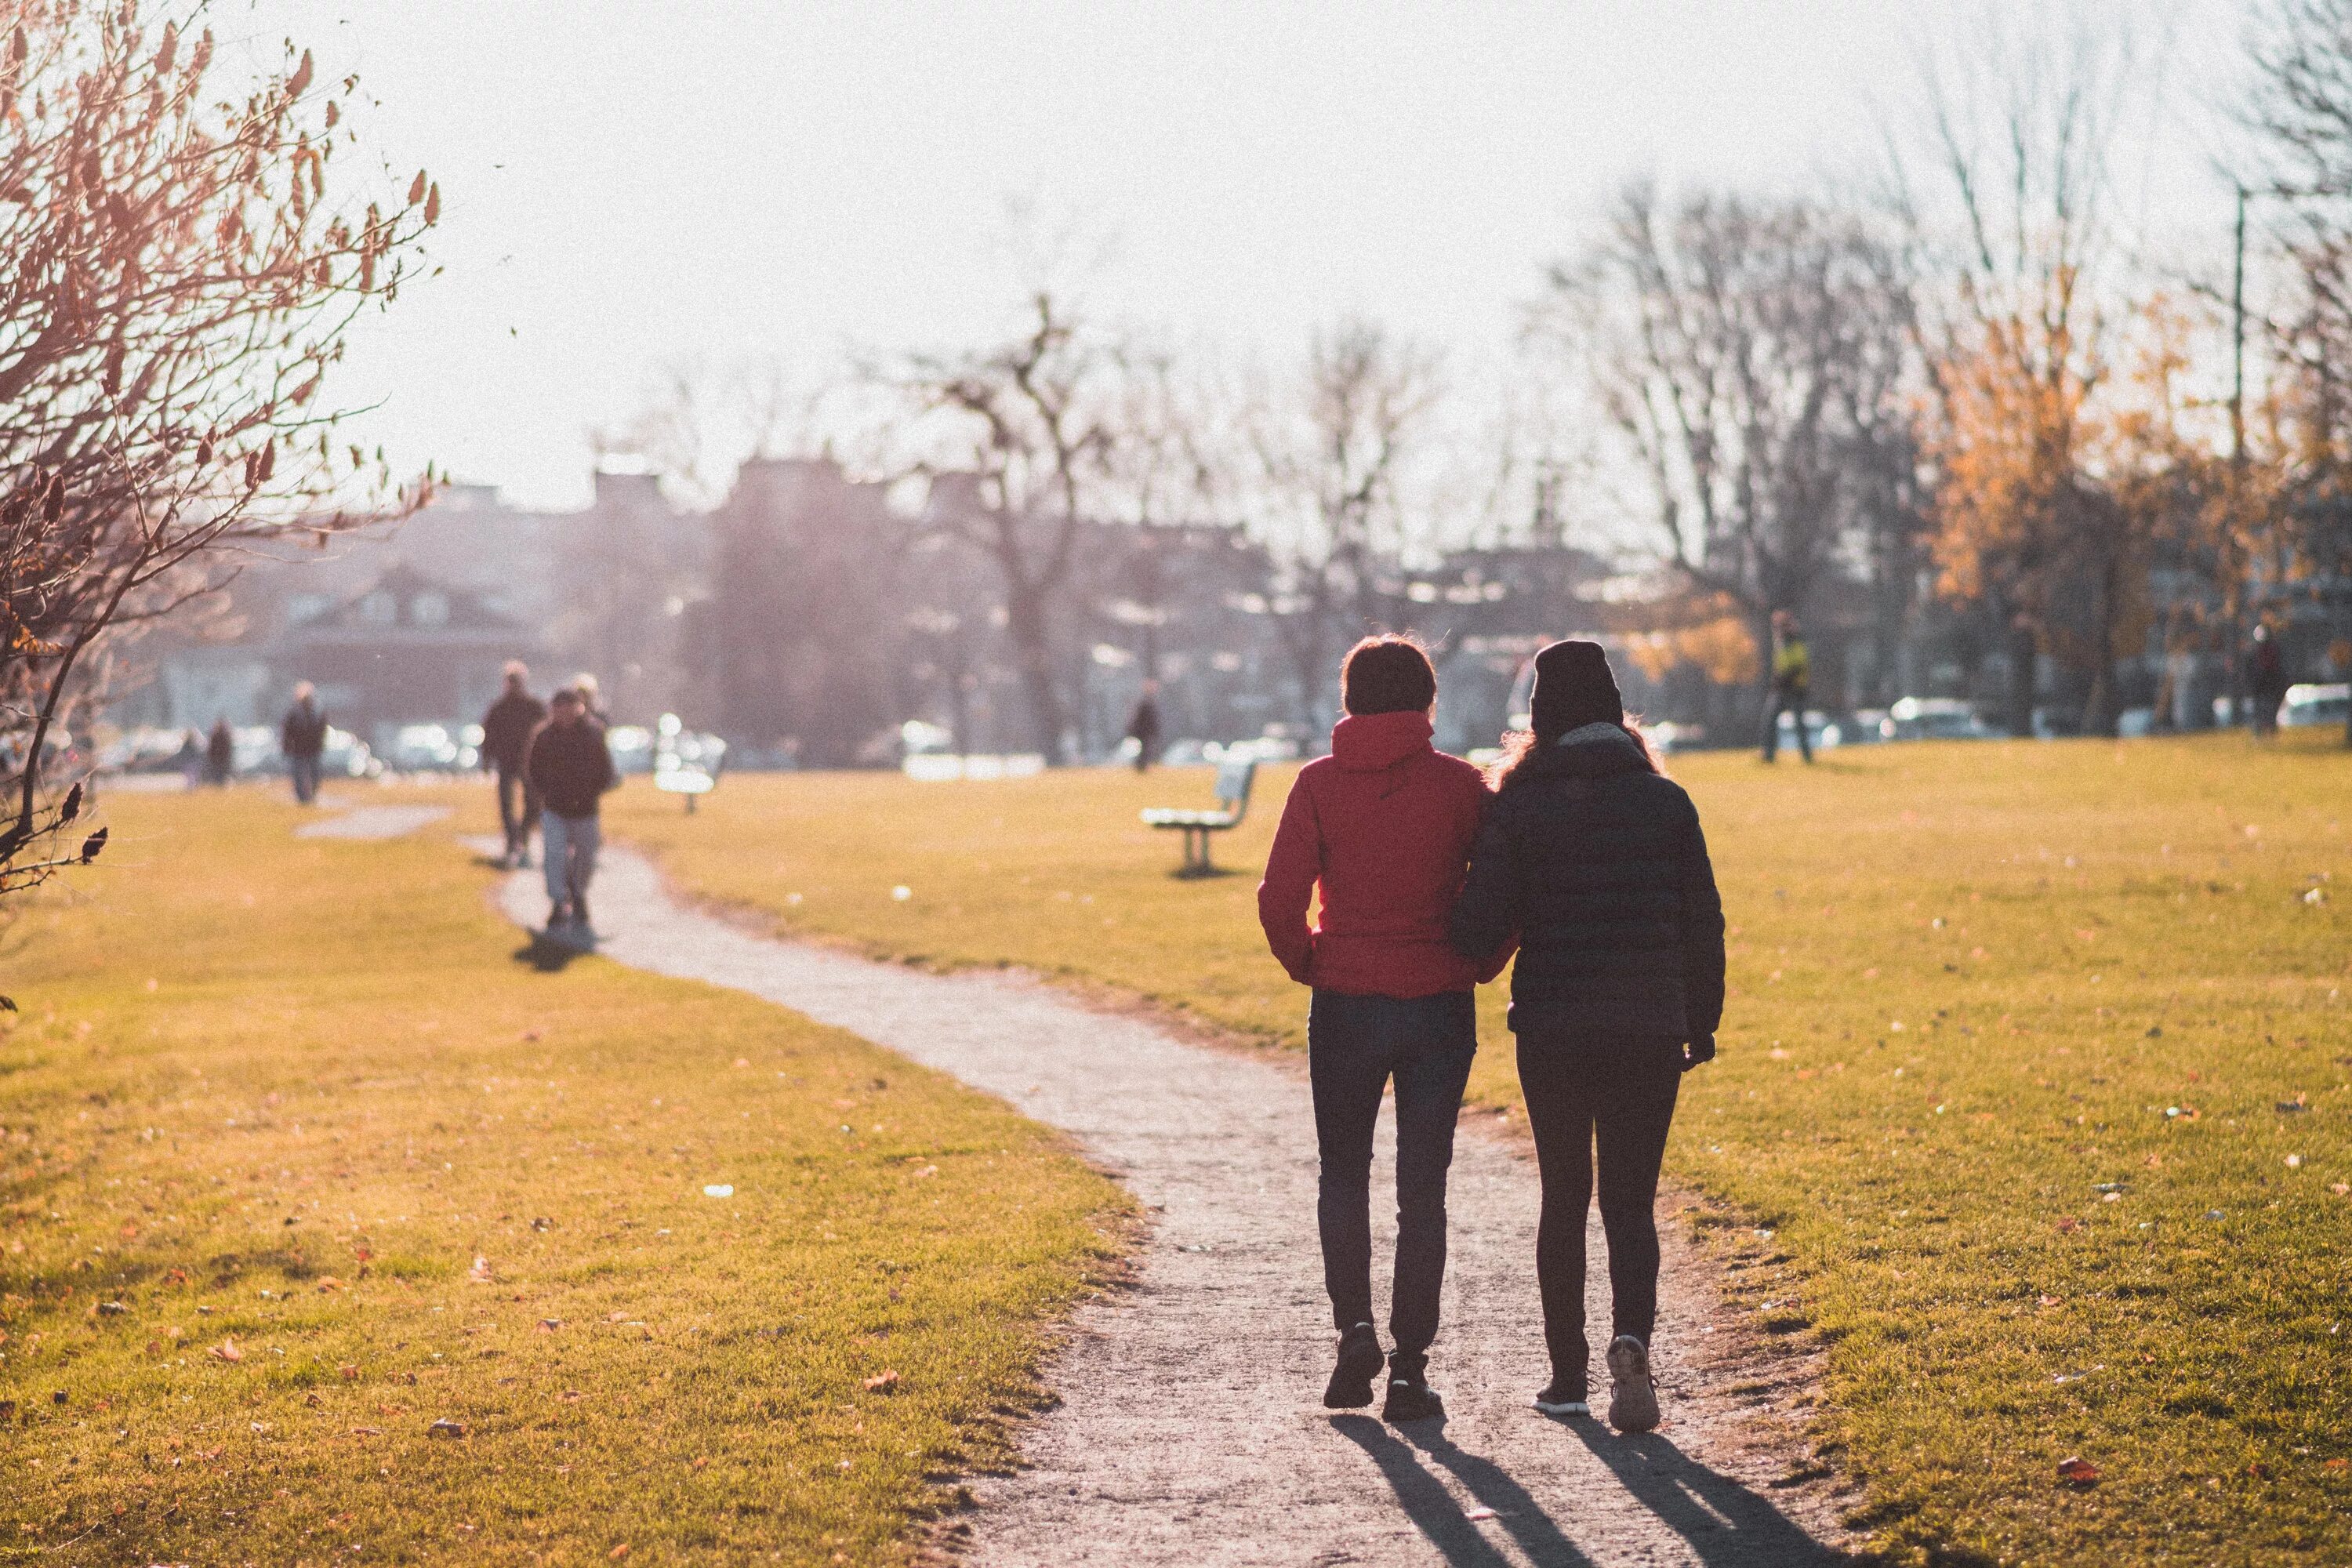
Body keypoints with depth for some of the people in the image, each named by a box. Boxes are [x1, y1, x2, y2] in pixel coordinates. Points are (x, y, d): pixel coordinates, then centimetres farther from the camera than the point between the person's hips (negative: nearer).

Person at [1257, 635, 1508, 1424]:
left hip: (1345, 1004, 0)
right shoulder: (1460, 785, -3)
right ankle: (1409, 1366, 4)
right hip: (1440, 1006, 0)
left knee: (1343, 1175, 17)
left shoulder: (1319, 783, -4)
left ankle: (1354, 1329, 1)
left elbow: (1280, 899, -9)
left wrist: (1307, 964, 8)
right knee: (1422, 1187, 7)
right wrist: (1480, 966, 10)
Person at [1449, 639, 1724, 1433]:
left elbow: (1477, 929, -9)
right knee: (1630, 1202, 7)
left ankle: (1568, 1375, 16)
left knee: (1563, 1200, 14)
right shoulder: (1665, 801, 0)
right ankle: (1630, 1338, -19)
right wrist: (1702, 1022, 12)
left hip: (1552, 1030, -1)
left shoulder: (1520, 807, -6)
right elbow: (1703, 922, 2)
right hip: (1650, 1029, 1)